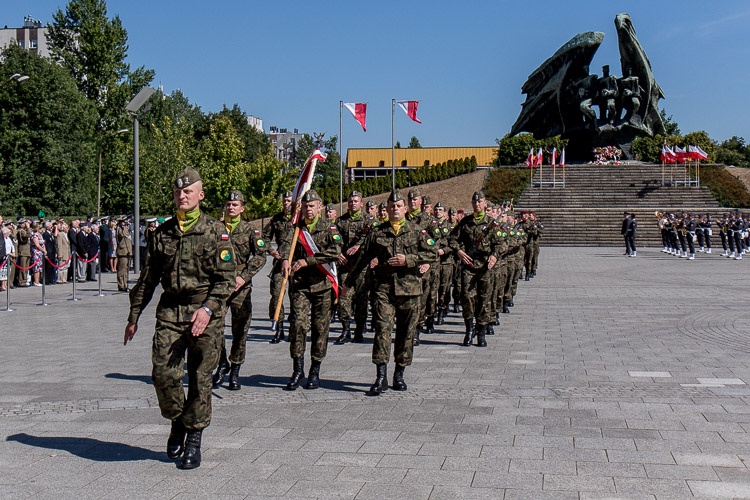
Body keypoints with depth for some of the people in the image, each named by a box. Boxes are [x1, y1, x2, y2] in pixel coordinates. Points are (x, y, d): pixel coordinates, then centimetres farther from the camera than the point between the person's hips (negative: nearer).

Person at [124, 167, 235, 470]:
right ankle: (177, 421, 19)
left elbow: (226, 278, -6)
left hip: (206, 312, -3)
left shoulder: (215, 231, -1)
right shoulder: (163, 232, 11)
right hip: (170, 310, 3)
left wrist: (208, 309, -21)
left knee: (200, 378, 1)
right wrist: (134, 316, 18)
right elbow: (148, 277, 18)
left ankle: (194, 440, 15)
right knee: (163, 372, -8)